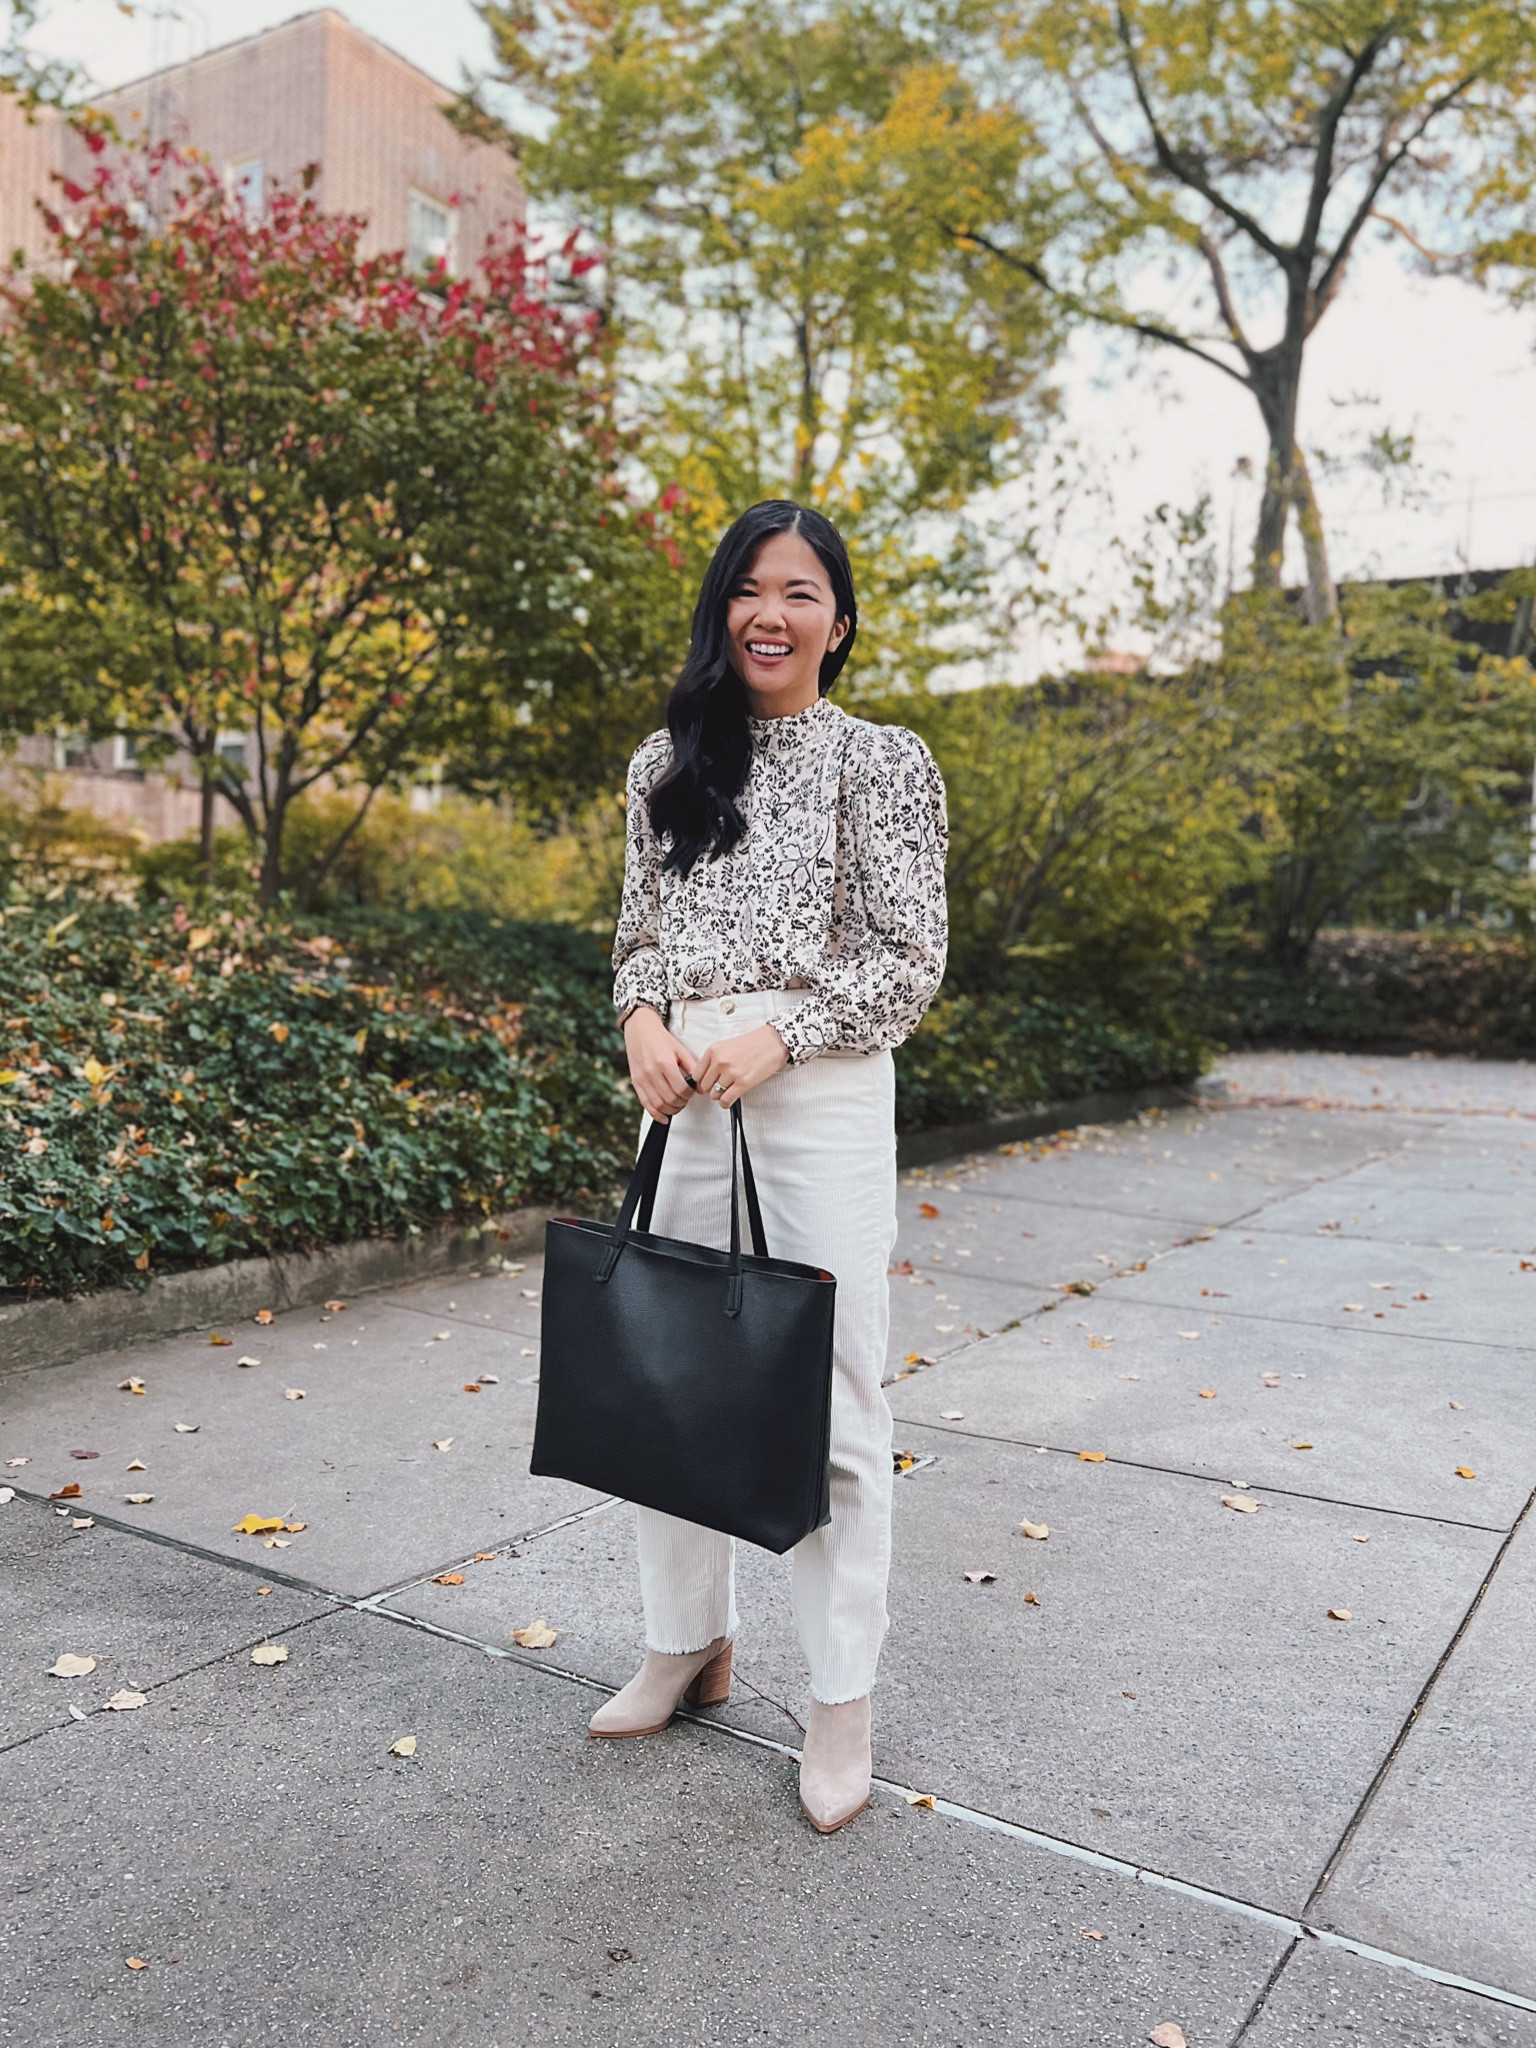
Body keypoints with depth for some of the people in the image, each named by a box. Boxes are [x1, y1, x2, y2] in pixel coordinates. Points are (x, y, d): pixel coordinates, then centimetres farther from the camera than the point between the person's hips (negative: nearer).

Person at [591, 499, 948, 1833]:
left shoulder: (882, 763, 0)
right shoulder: (668, 765, 13)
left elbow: (910, 960, -4)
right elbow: (639, 931, 16)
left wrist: (775, 1036, -15)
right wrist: (644, 1020, -5)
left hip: (823, 1105, -4)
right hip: (682, 1102, 5)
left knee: (830, 1408, 1)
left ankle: (842, 1701, 18)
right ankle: (691, 1644, 33)